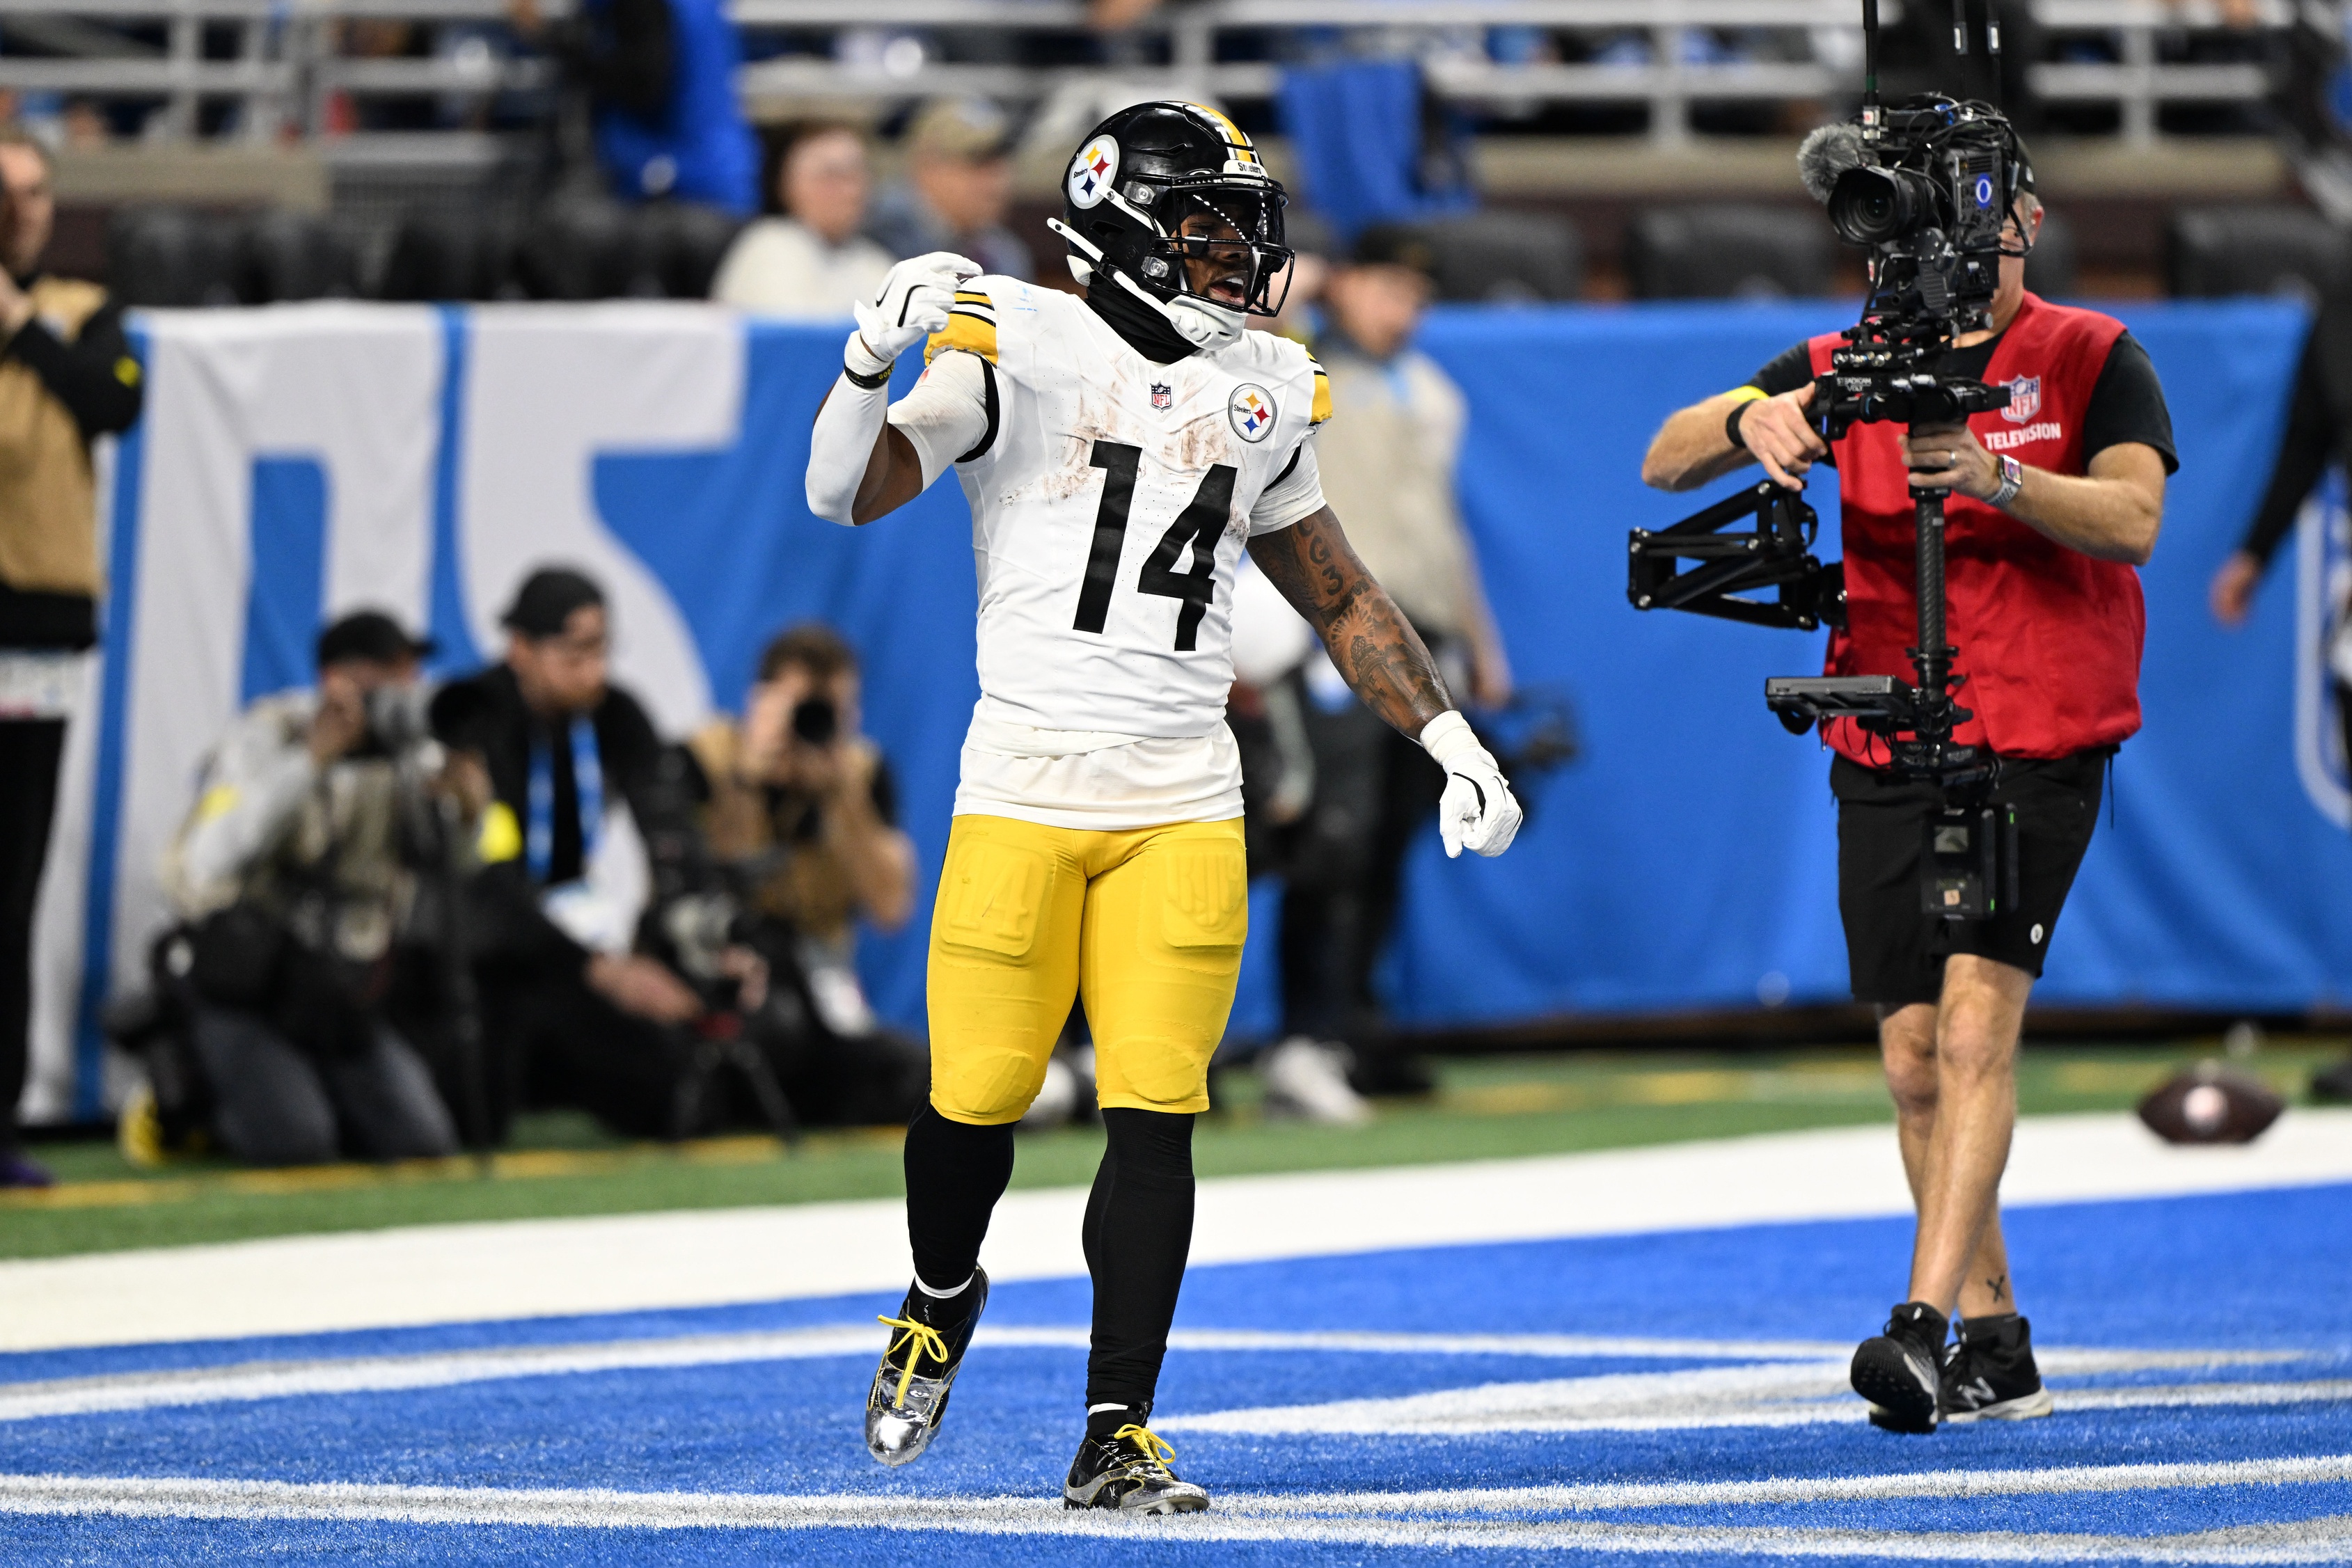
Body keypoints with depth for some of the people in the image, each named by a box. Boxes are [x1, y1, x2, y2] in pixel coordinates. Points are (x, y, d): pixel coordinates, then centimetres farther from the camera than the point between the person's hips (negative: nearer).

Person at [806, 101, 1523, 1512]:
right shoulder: (1021, 348, -2)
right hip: (1022, 796, -3)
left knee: (1155, 1117, -5)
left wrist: (1452, 740, 17)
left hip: (1183, 810, 3)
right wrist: (878, 356, -28)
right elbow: (848, 494, -11)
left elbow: (1340, 594, 24)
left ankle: (1118, 1437, -1)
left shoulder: (1260, 393, 13)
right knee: (978, 1096, 1)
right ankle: (943, 1302, 34)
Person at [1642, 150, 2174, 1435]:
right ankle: (1995, 1348, 12)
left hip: (2039, 744, -4)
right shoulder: (1846, 368, 9)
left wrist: (1994, 474, -28)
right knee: (1913, 1056, 3)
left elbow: (2133, 518, -12)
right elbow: (1663, 463, 4)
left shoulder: (2092, 358, 2)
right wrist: (1748, 422, -18)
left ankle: (1924, 1322, -25)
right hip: (1882, 750, 4)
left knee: (1976, 1026, -17)